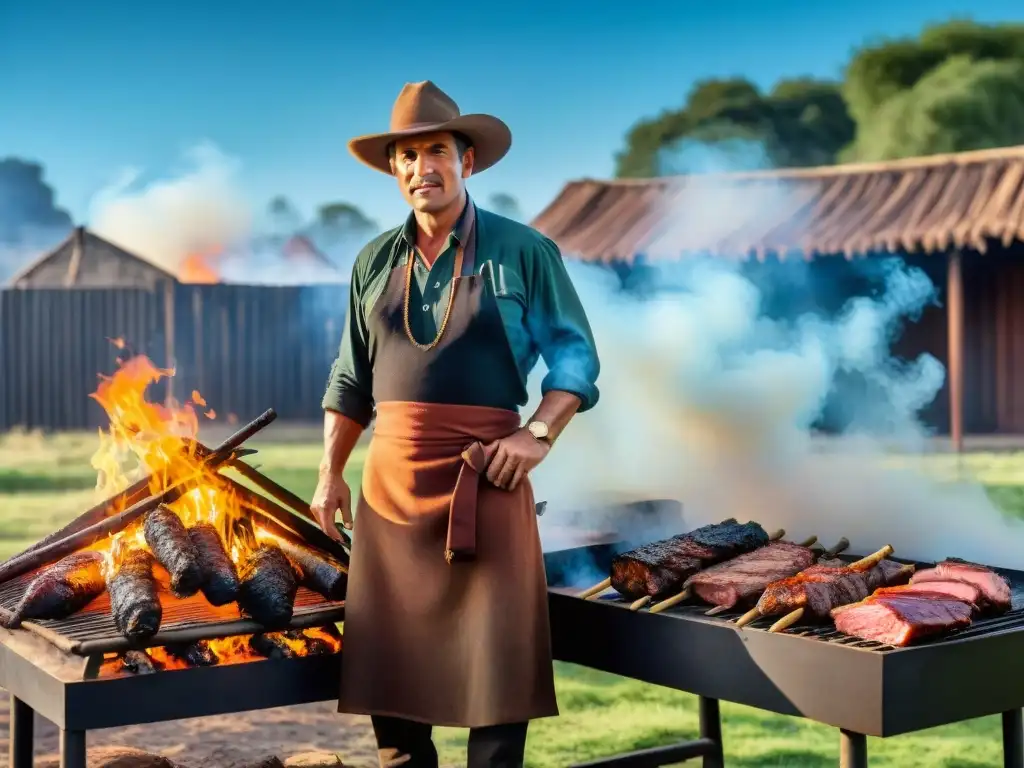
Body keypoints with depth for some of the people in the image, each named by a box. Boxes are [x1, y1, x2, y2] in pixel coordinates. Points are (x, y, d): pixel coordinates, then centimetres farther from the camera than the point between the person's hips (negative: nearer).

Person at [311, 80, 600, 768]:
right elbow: (350, 379, 17)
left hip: (484, 476, -4)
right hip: (390, 478, 4)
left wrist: (539, 434, -14)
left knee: (495, 654, -2)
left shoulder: (522, 251, 0)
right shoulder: (376, 262, 12)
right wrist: (330, 473, 10)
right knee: (389, 653, 8)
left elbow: (576, 355, 0)